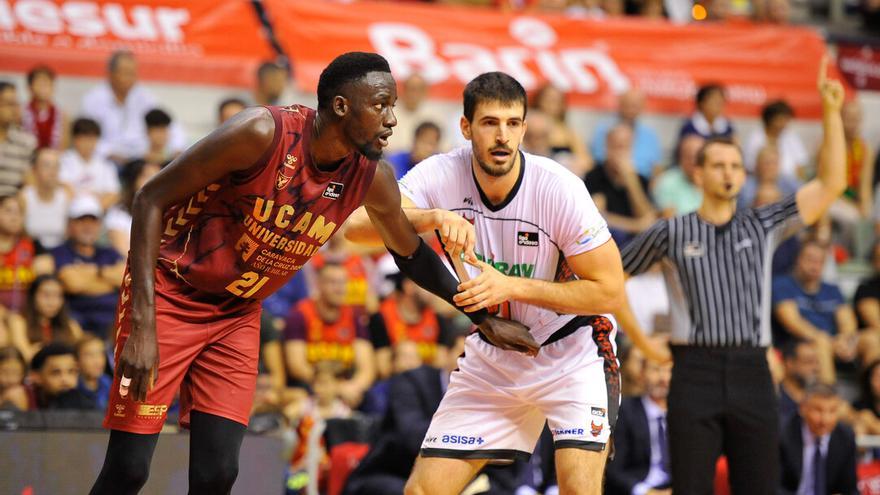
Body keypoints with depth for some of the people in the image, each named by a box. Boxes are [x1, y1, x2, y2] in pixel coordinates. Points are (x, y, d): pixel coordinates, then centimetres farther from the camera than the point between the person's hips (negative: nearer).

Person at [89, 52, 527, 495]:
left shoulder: (372, 179, -8)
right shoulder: (263, 132, -26)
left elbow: (410, 254, 14)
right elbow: (152, 198, -21)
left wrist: (483, 317, 17)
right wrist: (143, 324, -27)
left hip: (238, 313, 5)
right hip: (169, 293, -5)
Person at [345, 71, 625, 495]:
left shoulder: (558, 188, -22)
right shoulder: (440, 175, -14)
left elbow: (609, 291, -19)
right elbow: (359, 225, -27)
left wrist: (511, 286, -29)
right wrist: (435, 216, -44)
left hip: (573, 353, -3)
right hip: (490, 358, 4)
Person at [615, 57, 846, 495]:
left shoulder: (762, 226, 11)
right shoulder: (670, 234, 6)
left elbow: (831, 184, 5)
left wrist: (831, 113, -2)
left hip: (752, 372, 2)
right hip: (695, 372, -2)